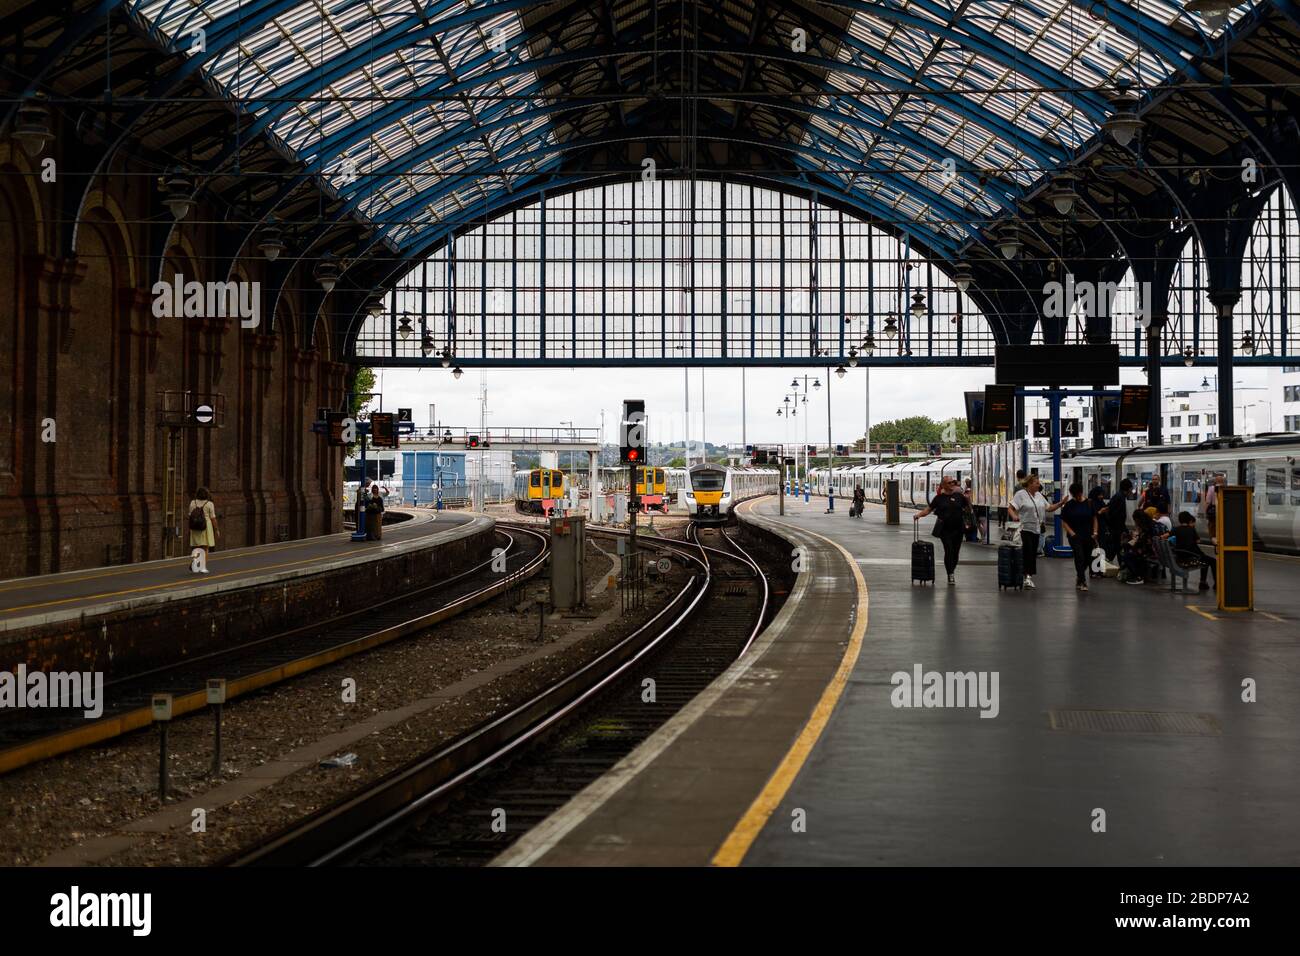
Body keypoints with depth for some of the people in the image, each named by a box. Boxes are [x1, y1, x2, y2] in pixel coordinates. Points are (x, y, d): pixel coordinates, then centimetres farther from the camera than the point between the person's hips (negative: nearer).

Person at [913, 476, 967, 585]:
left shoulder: (959, 496, 4)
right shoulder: (939, 497, 2)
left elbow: (967, 508, 10)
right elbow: (929, 509, 2)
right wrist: (919, 514, -11)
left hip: (958, 528, 2)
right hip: (945, 529, -2)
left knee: (956, 552, 7)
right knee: (948, 551, -8)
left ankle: (952, 571, 26)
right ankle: (950, 575, -1)